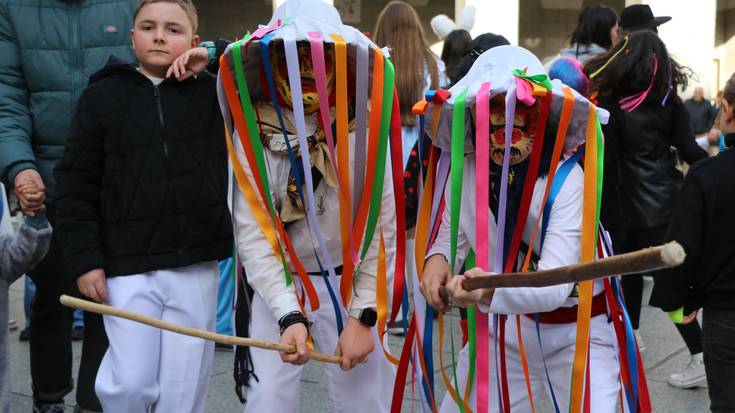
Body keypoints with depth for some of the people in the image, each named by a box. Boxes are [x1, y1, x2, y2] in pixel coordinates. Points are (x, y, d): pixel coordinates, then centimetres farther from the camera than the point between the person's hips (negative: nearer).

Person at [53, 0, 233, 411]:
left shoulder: (211, 92, 5)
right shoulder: (102, 96, 2)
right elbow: (76, 185, 2)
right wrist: (84, 258, -4)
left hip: (196, 266, 1)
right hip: (127, 265, -1)